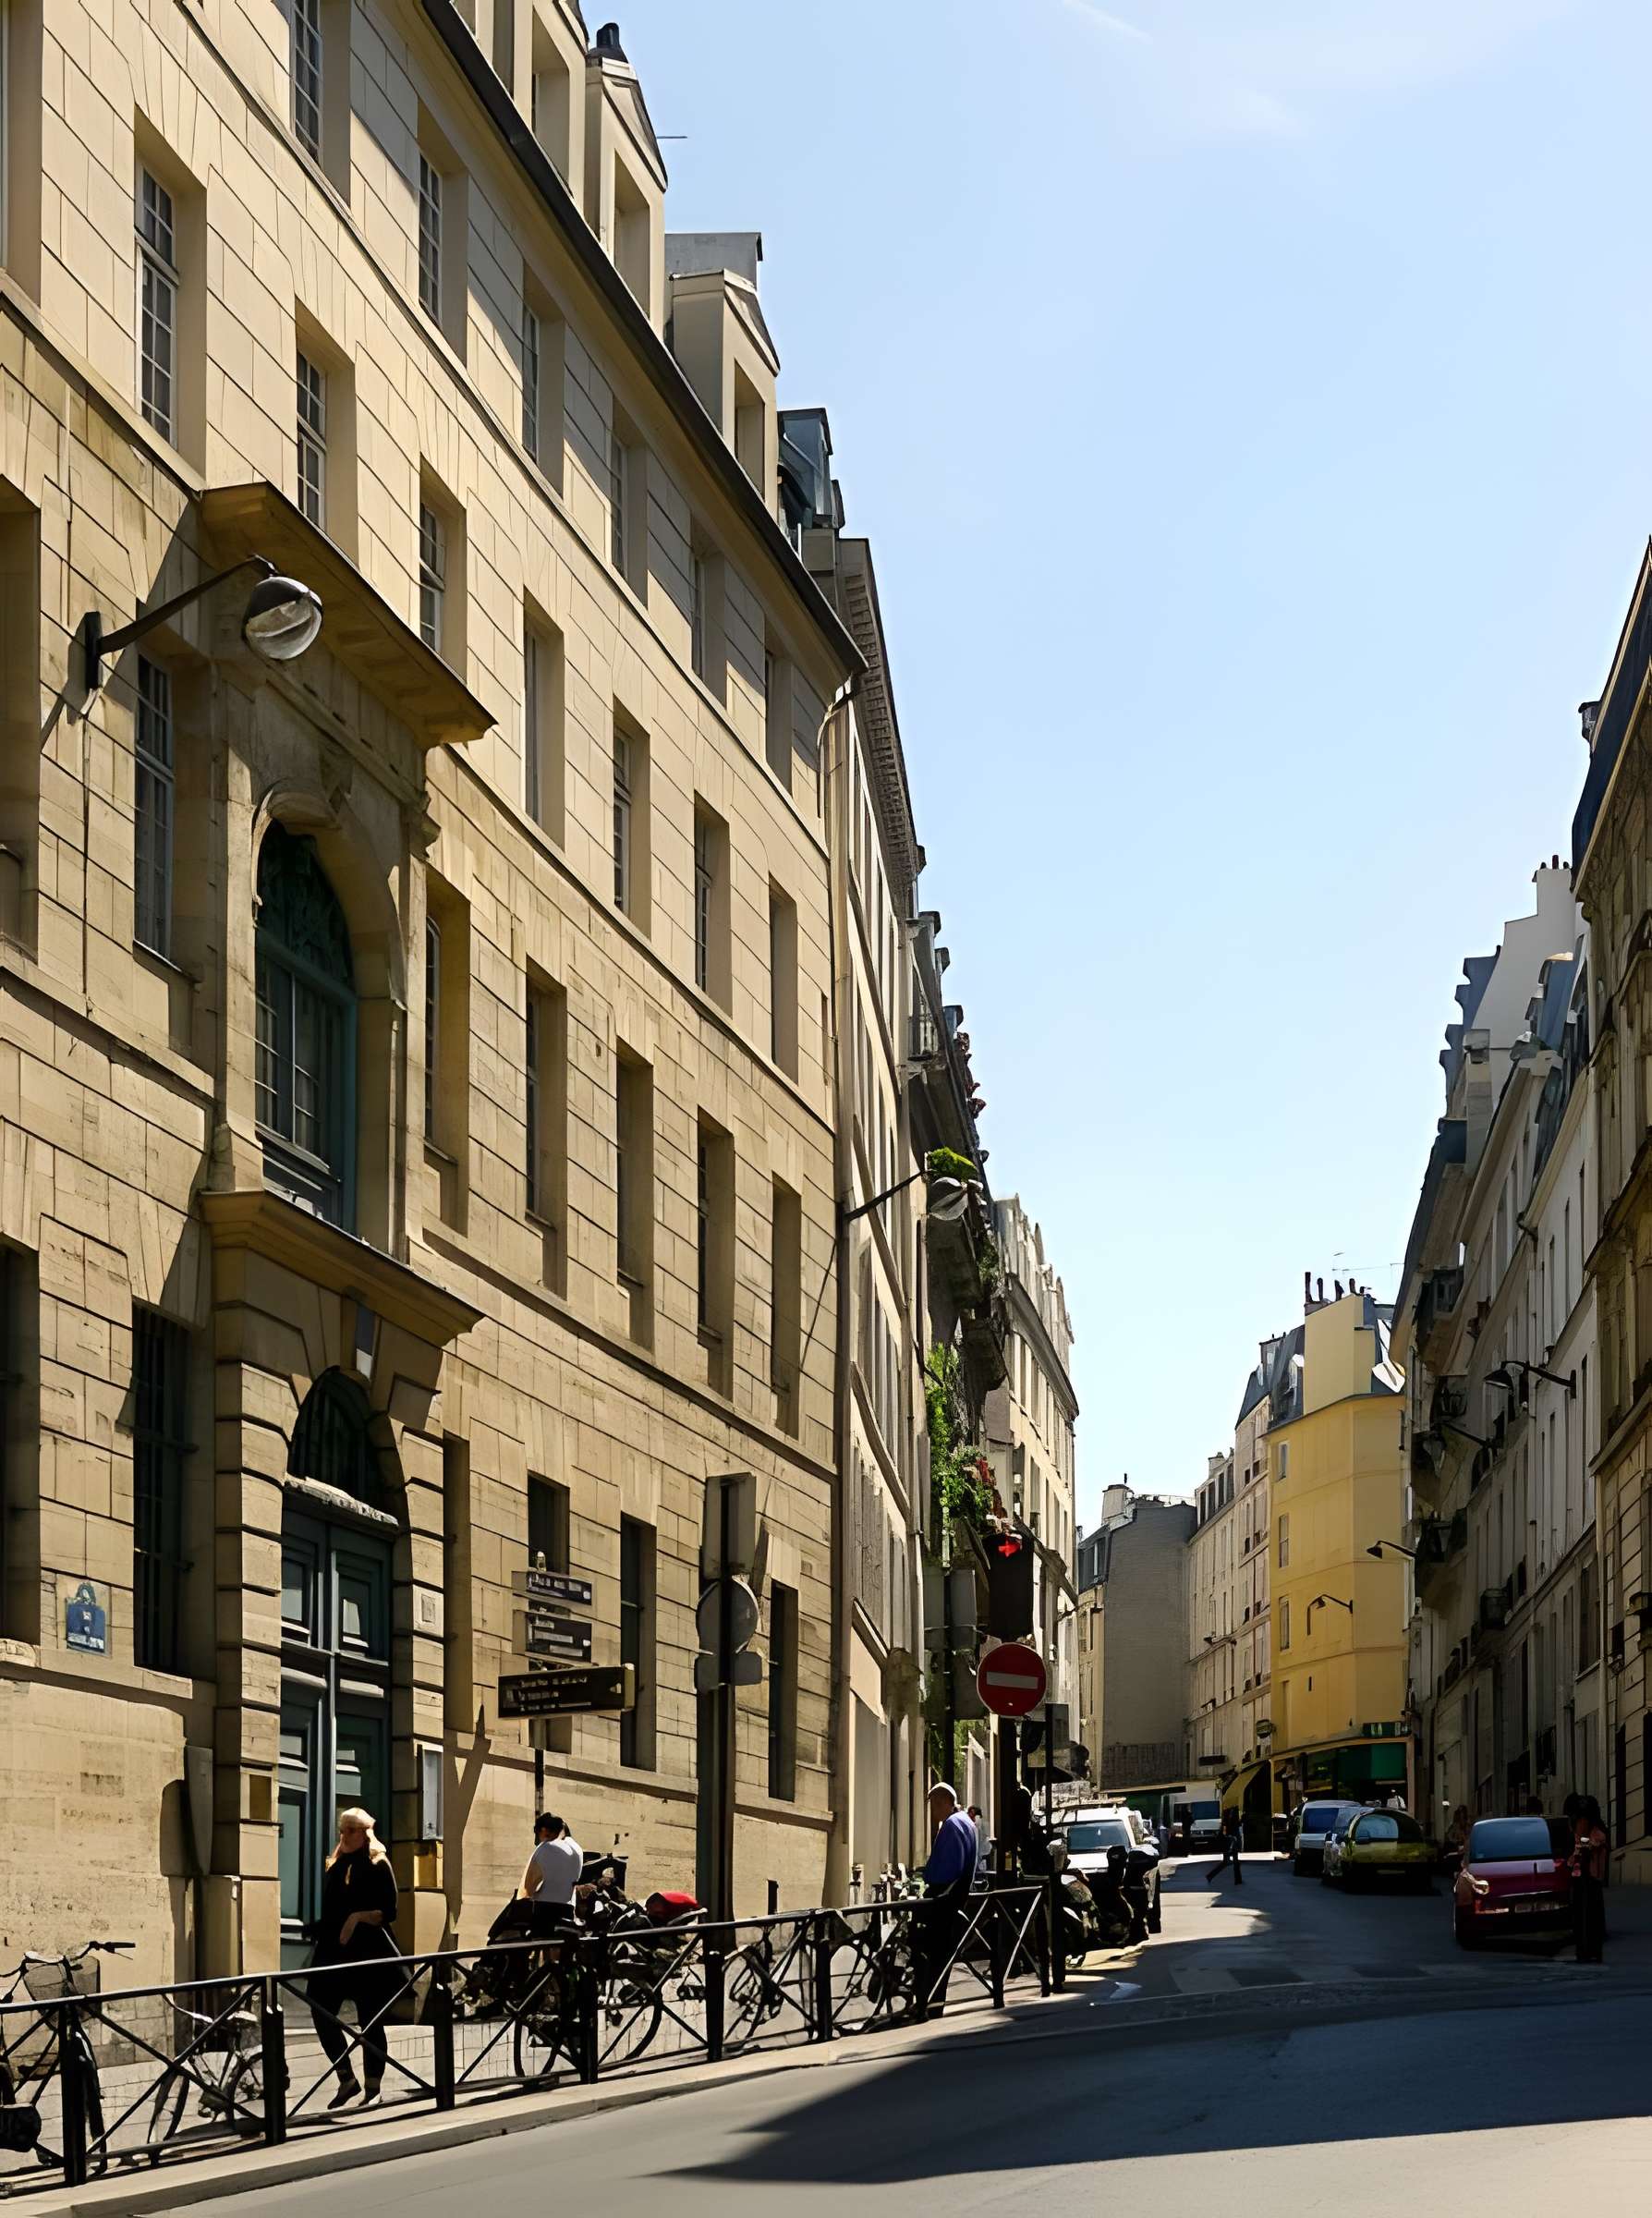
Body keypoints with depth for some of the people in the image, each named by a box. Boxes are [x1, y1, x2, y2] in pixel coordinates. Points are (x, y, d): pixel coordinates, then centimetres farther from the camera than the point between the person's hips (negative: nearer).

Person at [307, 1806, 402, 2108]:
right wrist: (322, 1940, 19)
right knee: (321, 2014, -6)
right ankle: (347, 2080, 5)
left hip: (368, 1955, -6)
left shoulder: (378, 1866, -2)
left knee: (370, 2022, 0)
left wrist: (359, 1917, -23)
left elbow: (388, 1912, -9)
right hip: (333, 1954, 6)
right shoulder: (334, 1866, 15)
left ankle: (372, 2088, 8)